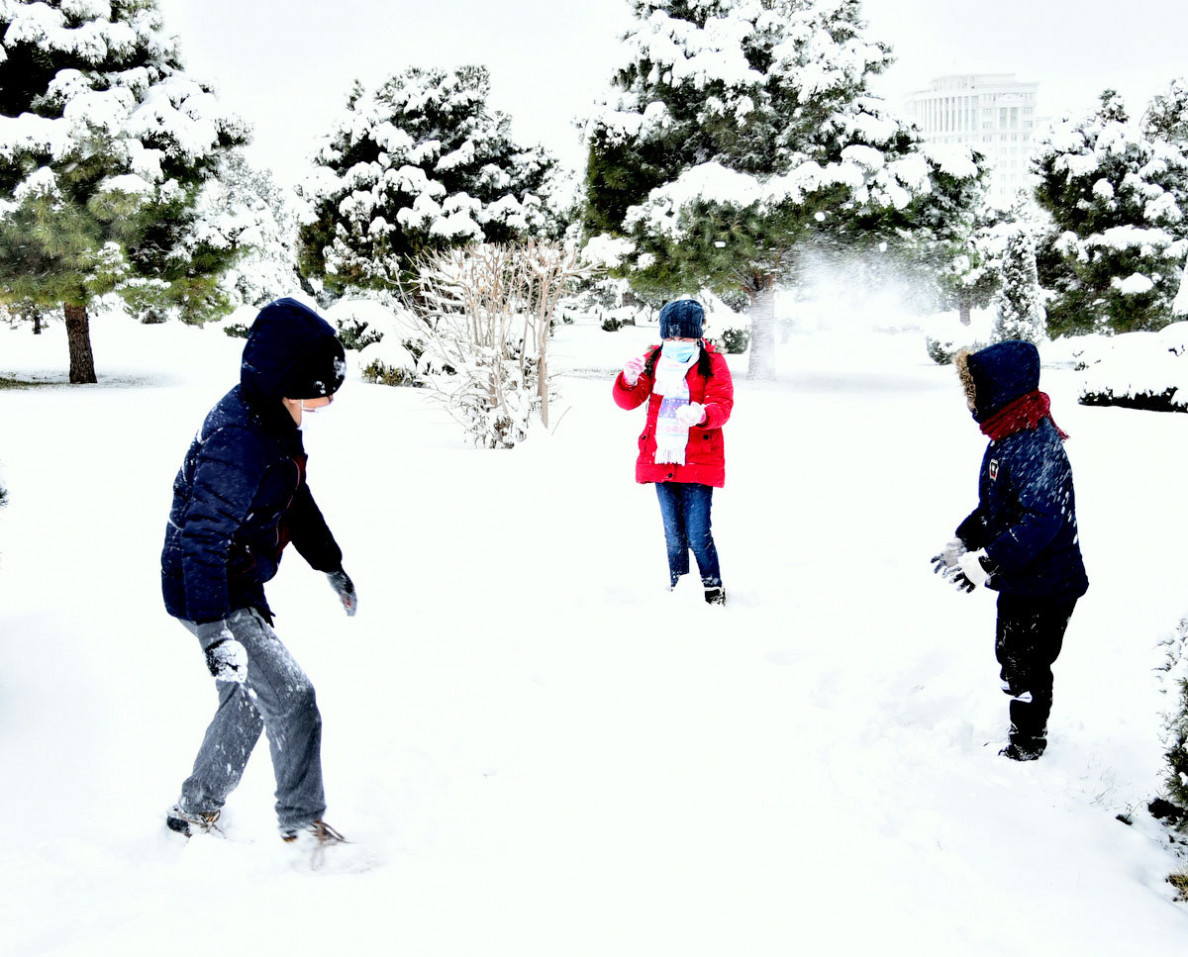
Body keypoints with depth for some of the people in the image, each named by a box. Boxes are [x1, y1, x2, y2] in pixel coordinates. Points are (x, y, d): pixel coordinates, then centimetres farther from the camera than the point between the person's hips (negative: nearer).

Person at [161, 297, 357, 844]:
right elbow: (204, 536, -31)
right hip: (208, 594, -10)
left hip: (240, 587, 10)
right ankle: (302, 822, 10)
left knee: (249, 698, 20)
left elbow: (296, 500, 18)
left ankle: (196, 810, 35)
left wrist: (330, 564, 25)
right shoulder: (237, 441, -29)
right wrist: (213, 629, -35)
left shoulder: (276, 421, 3)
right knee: (292, 698, -6)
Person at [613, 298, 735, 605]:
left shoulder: (712, 362, -2)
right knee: (673, 534, 12)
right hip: (661, 460, 4)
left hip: (699, 463, -4)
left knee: (698, 534, -8)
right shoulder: (653, 360, 7)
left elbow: (723, 405, -13)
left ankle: (713, 589, 10)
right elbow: (629, 401, 0)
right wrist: (629, 380, -23)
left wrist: (701, 413, -35)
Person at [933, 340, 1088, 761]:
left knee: (1027, 669, 5)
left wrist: (986, 564, -35)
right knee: (1010, 656, 23)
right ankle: (1024, 736, 41)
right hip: (1019, 582, 10)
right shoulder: (1008, 436, 5)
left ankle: (1026, 749, 24)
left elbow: (1044, 518, -35)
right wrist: (962, 542, 9)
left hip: (1045, 587, -10)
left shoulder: (1034, 446, -28)